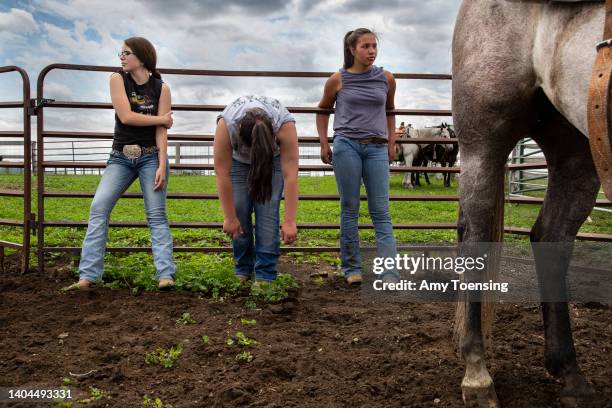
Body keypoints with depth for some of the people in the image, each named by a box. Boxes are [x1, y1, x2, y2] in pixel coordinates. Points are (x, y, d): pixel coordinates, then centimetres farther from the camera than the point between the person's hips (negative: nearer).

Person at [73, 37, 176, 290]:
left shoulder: (161, 88, 1)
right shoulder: (118, 79, 2)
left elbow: (161, 131, -5)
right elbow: (126, 116, -10)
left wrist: (162, 166, -14)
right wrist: (162, 119, -3)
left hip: (150, 156, -1)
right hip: (121, 157, 1)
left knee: (156, 214, -9)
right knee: (99, 207, -13)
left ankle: (165, 275, -14)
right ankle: (87, 275, -14)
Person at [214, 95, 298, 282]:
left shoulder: (285, 124, -39)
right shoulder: (226, 124, -38)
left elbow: (291, 176, -37)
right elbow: (222, 174, -31)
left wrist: (290, 221, -38)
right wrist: (229, 218, -28)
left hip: (273, 158, -1)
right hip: (237, 159, 1)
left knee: (268, 210, -12)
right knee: (239, 210, -7)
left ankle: (265, 275, -9)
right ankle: (243, 270, 8)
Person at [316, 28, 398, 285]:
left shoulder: (386, 79, 7)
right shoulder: (338, 80, 2)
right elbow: (323, 111, 15)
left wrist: (391, 143, 16)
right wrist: (324, 144, 8)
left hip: (377, 148, 2)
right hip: (347, 146, -1)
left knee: (381, 211, -2)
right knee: (349, 209, 3)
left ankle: (389, 272, -4)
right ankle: (352, 268, 13)